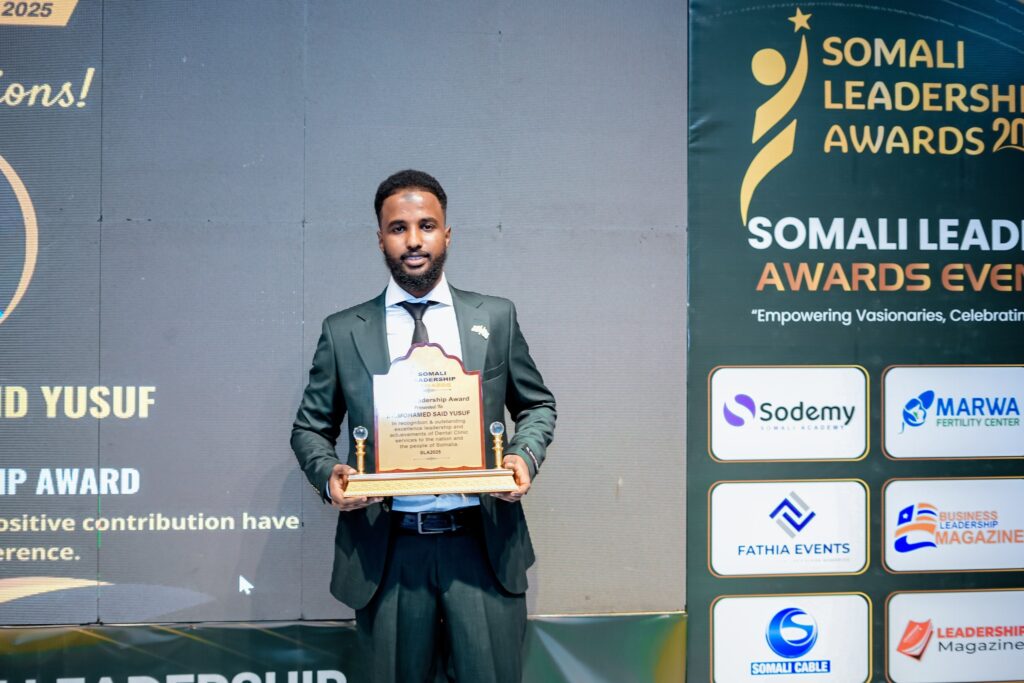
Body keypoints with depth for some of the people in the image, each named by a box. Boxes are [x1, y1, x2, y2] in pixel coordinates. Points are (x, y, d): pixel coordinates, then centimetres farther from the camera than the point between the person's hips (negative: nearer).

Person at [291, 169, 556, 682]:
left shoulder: (495, 317, 8)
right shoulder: (343, 332, 7)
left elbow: (537, 404, 16)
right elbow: (310, 428, 13)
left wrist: (525, 455, -5)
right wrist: (329, 473, -8)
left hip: (482, 544, 0)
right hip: (387, 550, 0)